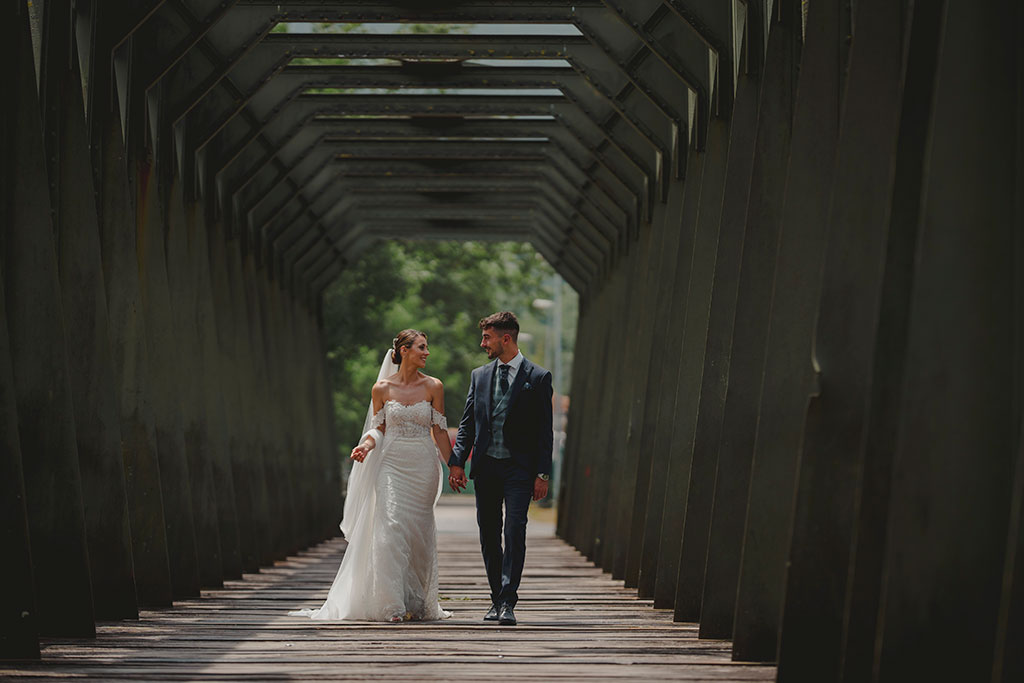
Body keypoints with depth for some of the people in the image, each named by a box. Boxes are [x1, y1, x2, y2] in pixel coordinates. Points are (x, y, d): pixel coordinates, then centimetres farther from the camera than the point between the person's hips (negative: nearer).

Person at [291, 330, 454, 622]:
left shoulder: (433, 387, 3)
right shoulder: (382, 388, 2)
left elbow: (440, 431, 5)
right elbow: (379, 428, 10)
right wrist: (367, 445, -10)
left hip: (423, 466, 1)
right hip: (392, 464, -1)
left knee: (420, 532, 2)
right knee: (391, 527, -14)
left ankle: (419, 602, 14)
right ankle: (393, 604, -14)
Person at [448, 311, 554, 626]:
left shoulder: (538, 377, 0)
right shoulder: (479, 376, 12)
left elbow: (544, 430, -1)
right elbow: (467, 423, 13)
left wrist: (542, 474, -6)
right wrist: (457, 462, 2)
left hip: (519, 469, -4)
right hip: (485, 467, 4)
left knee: (515, 532, -13)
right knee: (489, 536, 6)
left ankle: (508, 602, -14)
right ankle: (497, 598, 16)